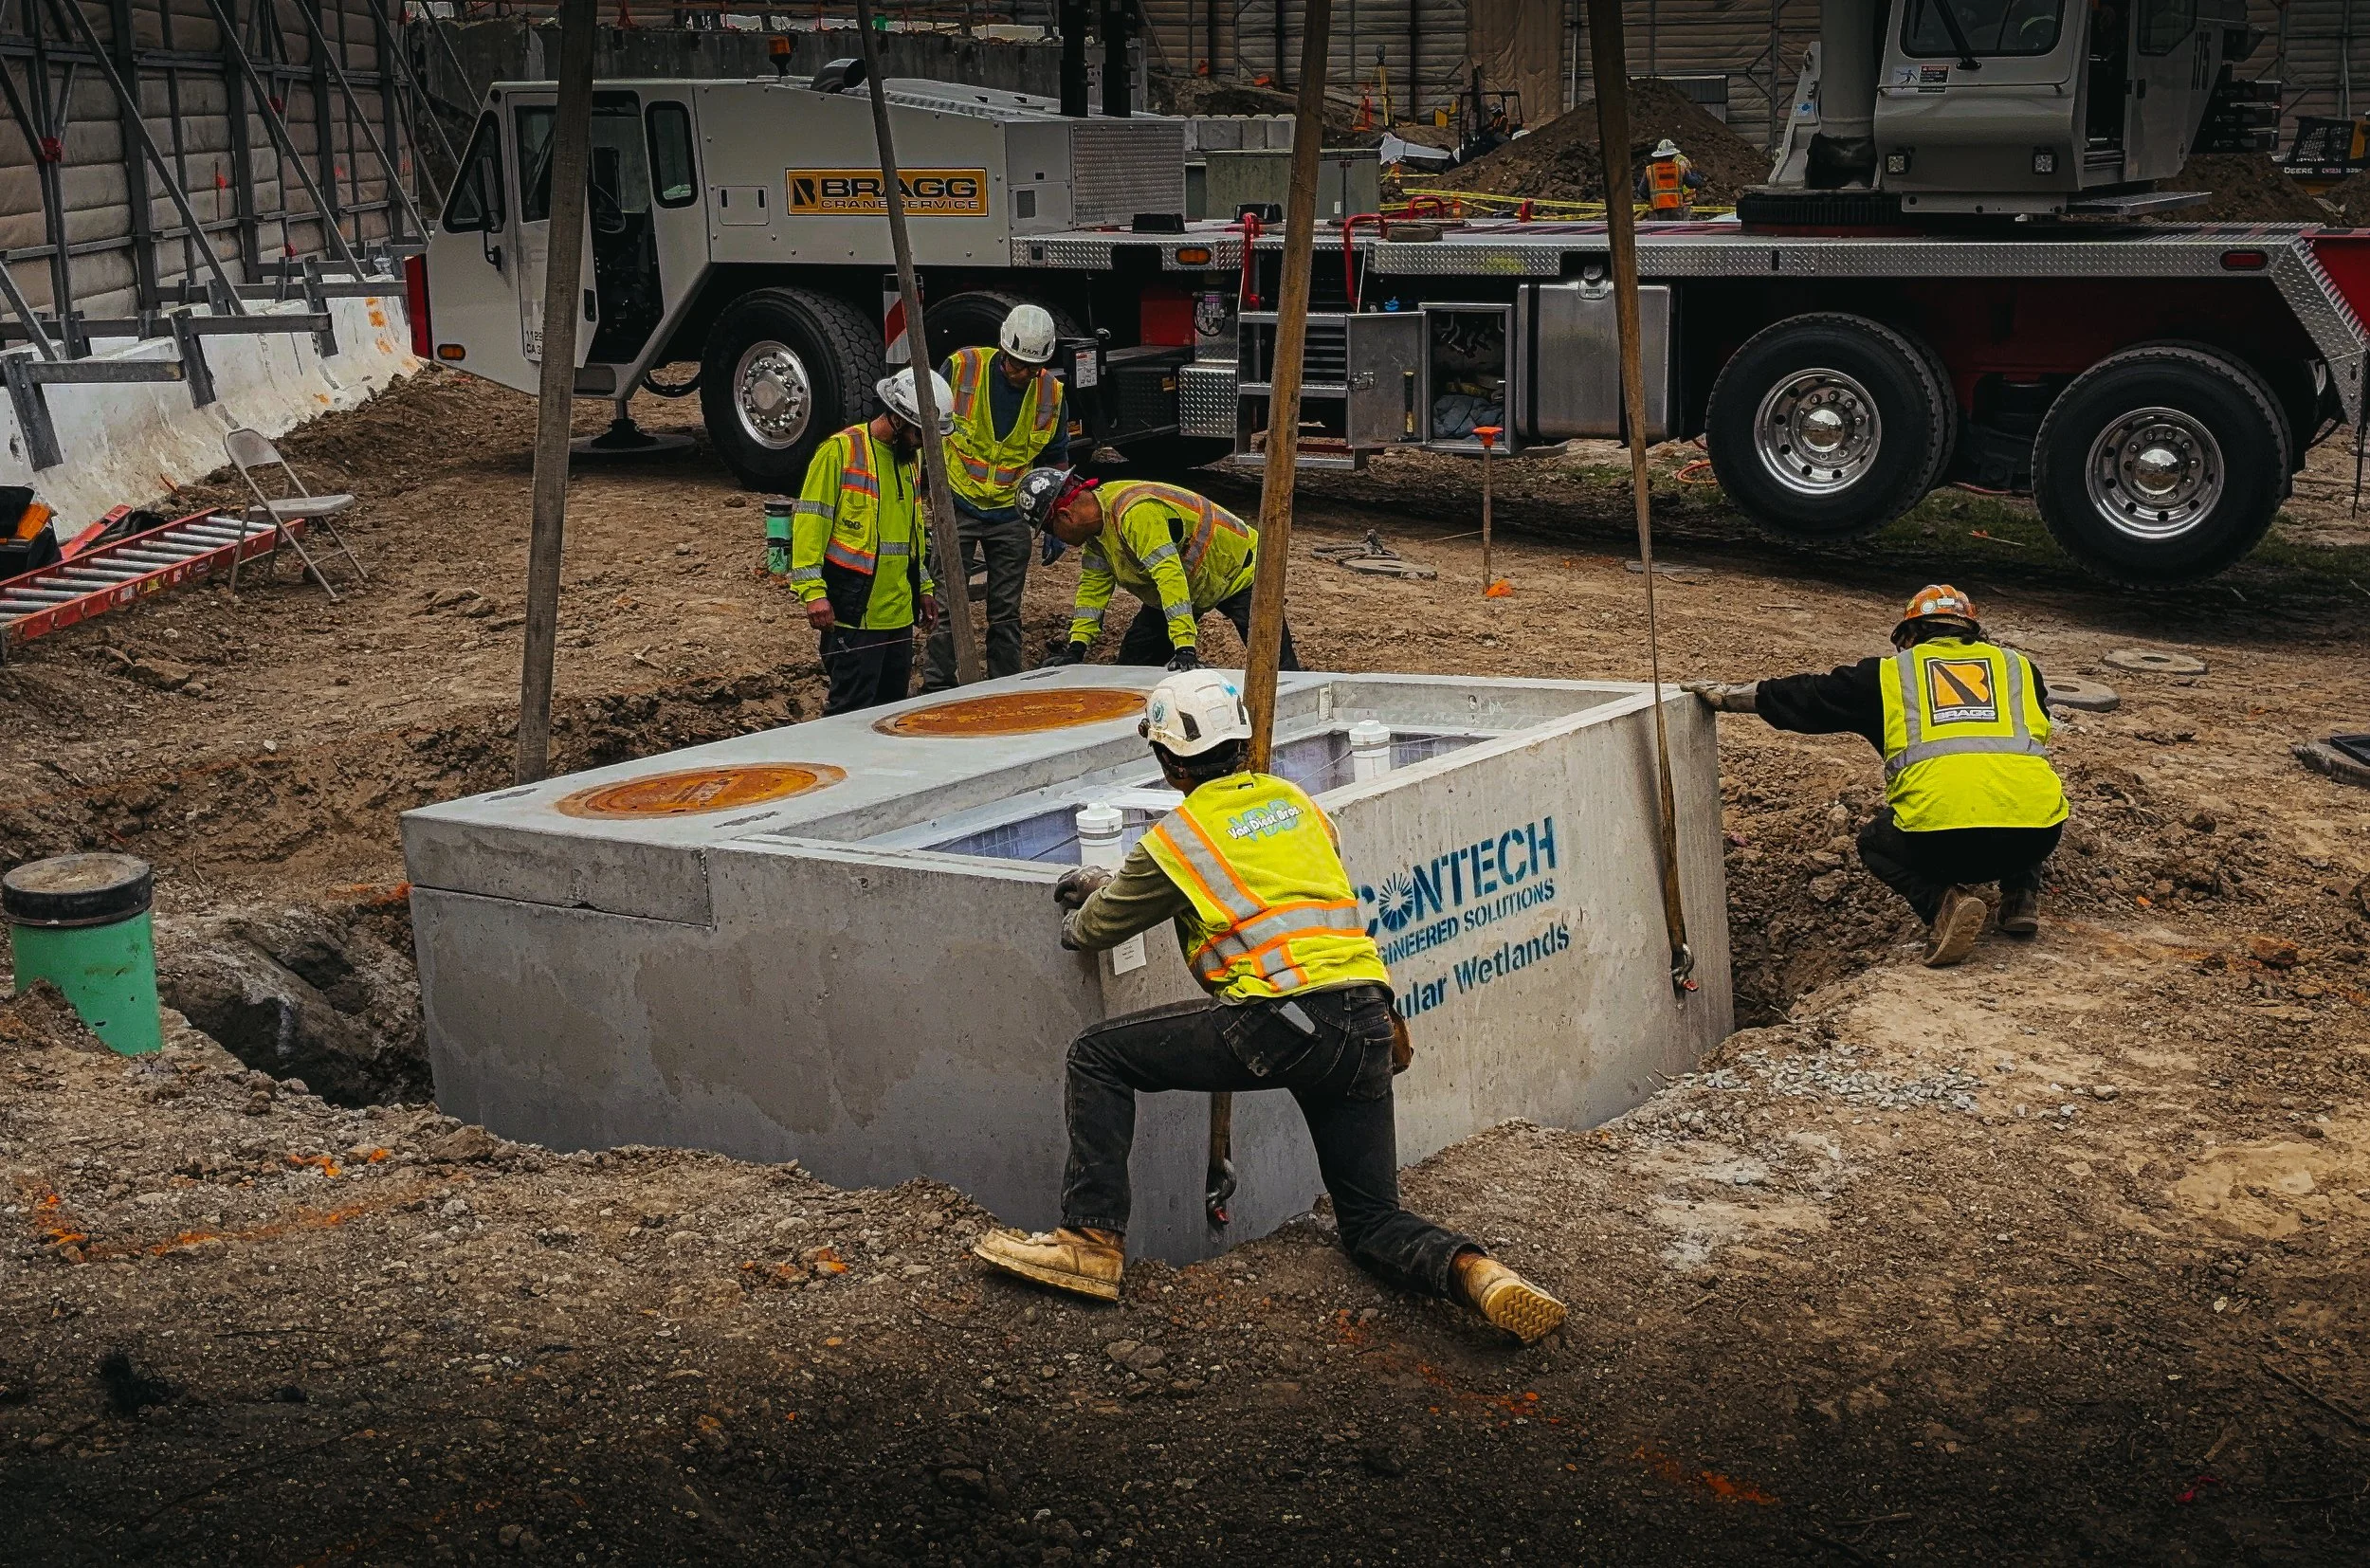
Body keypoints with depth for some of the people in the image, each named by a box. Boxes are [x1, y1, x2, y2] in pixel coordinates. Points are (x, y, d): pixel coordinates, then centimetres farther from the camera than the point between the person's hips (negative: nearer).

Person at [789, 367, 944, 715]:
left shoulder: (908, 457, 15)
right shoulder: (840, 451, -10)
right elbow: (809, 522, -13)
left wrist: (923, 587, 23)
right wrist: (813, 591, -19)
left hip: (899, 612, 8)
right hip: (854, 611, -8)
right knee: (853, 710, -8)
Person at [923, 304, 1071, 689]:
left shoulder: (1051, 392, -2)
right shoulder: (962, 368, -11)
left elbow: (1056, 459, 11)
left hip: (1012, 514, 2)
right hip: (957, 508, -2)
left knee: (1006, 612, 8)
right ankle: (936, 692, 3)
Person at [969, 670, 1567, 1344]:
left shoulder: (1177, 837, 4)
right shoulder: (1293, 801, 21)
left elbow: (1095, 930, 18)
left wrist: (1079, 918, 44)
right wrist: (1110, 882, 43)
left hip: (1280, 1022, -6)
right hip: (1367, 1026, 6)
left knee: (1097, 1055, 8)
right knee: (1373, 1224, 15)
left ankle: (1093, 1241, 0)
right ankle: (1473, 1270, -15)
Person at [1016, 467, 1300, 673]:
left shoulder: (1135, 513, -36)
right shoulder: (1095, 520, -6)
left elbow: (1170, 576, -42)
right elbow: (1094, 585, 0)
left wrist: (1185, 648, -47)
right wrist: (1076, 647, -8)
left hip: (1238, 571, -9)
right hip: (1195, 585, 9)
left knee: (1275, 665, -17)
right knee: (1136, 658, 3)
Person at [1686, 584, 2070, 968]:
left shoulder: (1890, 673, 20)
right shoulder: (2019, 666, 25)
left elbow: (1807, 696, 25)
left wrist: (1725, 695, 37)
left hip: (1938, 837, -3)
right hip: (2035, 836, 3)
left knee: (1876, 845, 30)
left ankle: (1943, 901, 3)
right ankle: (2021, 896, 17)